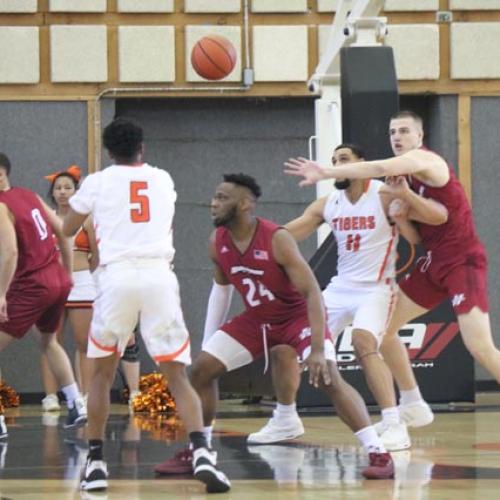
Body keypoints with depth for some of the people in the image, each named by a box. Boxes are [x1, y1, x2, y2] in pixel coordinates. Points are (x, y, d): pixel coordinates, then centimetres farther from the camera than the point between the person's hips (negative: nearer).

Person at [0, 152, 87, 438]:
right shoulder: (29, 196, 11)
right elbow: (62, 232, 16)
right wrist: (67, 274, 25)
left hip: (31, 285, -8)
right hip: (59, 280, 8)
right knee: (48, 341, 31)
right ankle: (77, 406, 29)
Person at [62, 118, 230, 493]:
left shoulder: (97, 182, 10)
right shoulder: (163, 180, 20)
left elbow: (68, 230, 24)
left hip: (117, 276, -1)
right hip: (159, 276, 1)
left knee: (102, 372, 17)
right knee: (177, 375, 4)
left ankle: (95, 463, 12)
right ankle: (202, 453, -18)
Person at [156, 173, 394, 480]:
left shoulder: (276, 239, -29)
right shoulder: (218, 242, -9)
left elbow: (312, 292, -30)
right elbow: (221, 288, 11)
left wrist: (317, 349, -37)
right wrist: (208, 342, 10)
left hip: (297, 316, -7)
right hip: (256, 319, 7)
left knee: (327, 377, -26)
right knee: (202, 369, -1)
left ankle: (378, 453, -25)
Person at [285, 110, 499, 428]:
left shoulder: (424, 160, -16)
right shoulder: (406, 172, 12)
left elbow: (380, 169, -35)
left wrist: (325, 173, -38)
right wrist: (405, 197, -10)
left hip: (464, 261, -9)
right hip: (435, 263, 9)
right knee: (383, 326, 7)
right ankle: (413, 407, 17)